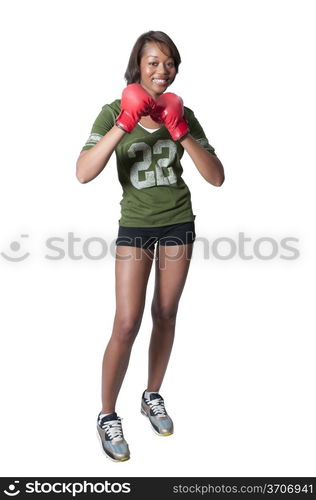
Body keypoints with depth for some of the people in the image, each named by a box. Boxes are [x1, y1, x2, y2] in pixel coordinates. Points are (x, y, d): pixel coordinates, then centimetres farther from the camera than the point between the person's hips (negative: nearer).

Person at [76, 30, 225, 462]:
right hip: (135, 225, -3)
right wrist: (125, 124, -31)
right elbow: (84, 173, -24)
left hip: (178, 223, 3)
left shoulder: (182, 114, -3)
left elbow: (217, 177, -10)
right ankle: (107, 415, 11)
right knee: (127, 325, -7)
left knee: (166, 315, 11)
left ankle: (153, 396, 31)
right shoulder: (114, 112, -10)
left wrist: (181, 133, -22)